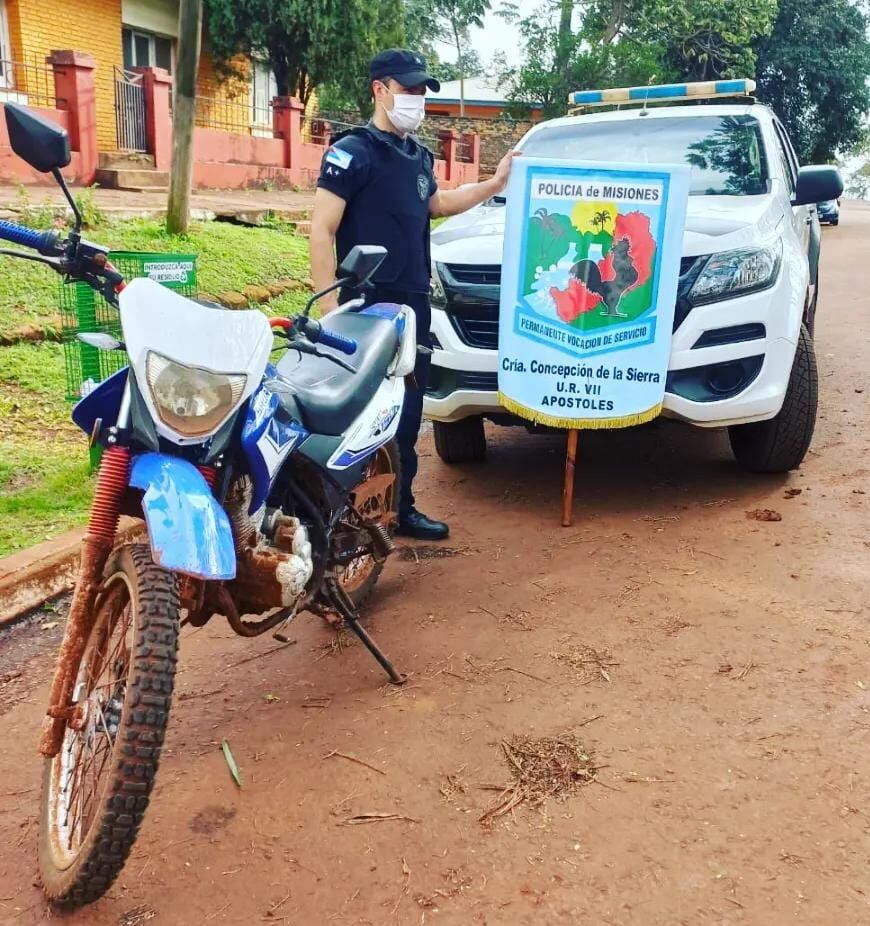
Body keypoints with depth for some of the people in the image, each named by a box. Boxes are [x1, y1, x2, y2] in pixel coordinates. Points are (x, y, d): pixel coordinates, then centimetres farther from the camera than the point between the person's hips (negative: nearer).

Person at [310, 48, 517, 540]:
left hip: (414, 303, 8)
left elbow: (435, 205, 34)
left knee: (407, 411, 11)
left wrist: (496, 184, 27)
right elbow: (322, 229, -13)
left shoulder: (419, 155, 16)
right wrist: (328, 302, -20)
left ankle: (401, 506, 22)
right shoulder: (352, 151, -9)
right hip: (365, 306, -8)